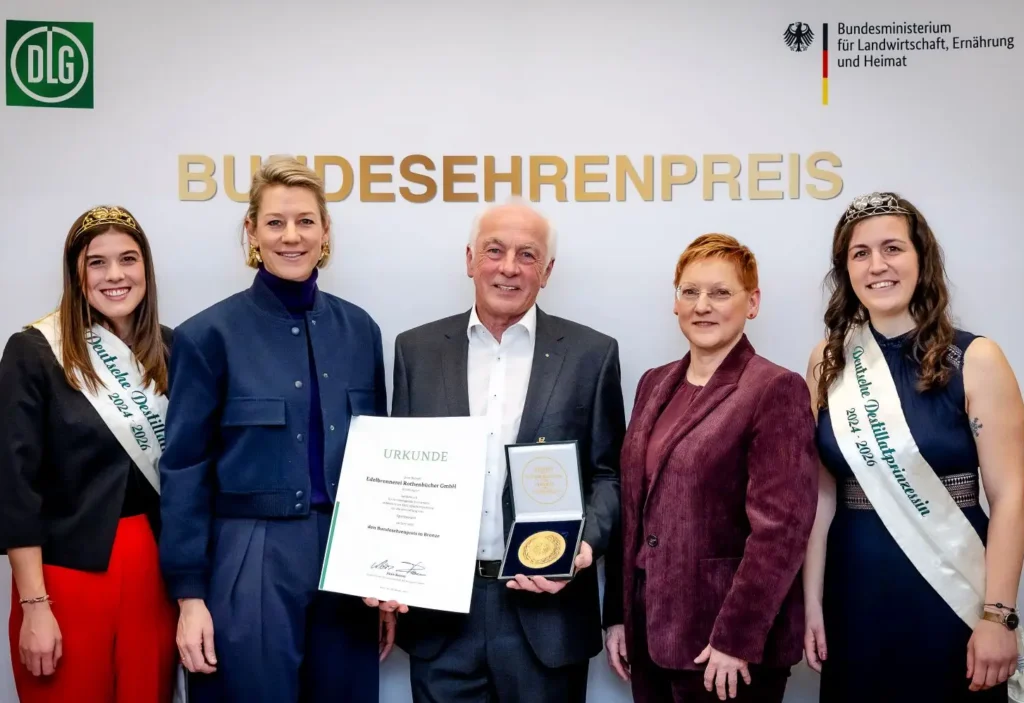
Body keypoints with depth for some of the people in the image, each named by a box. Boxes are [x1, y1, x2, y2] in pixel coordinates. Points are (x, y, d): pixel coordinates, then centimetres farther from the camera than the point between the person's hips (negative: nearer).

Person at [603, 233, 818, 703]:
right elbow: (631, 508, 10)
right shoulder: (655, 384, 9)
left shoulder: (775, 390, -11)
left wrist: (735, 638, -18)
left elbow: (780, 526, -16)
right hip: (648, 630, 6)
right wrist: (618, 614, 8)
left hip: (724, 641, -6)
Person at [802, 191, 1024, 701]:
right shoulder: (828, 363, 2)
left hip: (951, 590, -2)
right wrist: (812, 601, 1)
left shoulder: (975, 360, -7)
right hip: (856, 591, 3)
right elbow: (822, 492, 3)